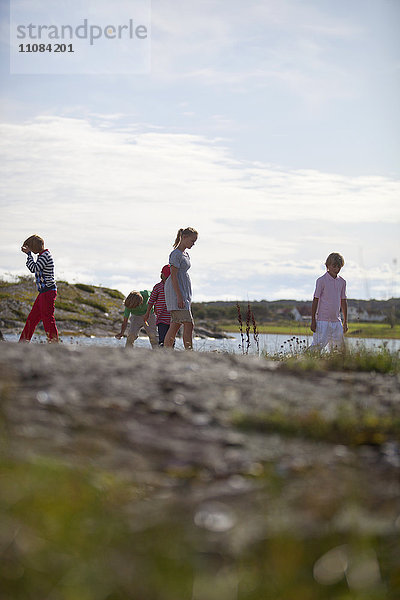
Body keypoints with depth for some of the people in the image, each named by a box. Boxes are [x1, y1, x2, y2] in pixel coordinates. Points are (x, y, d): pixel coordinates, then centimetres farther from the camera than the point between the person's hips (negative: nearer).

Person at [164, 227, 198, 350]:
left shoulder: (185, 254, 19)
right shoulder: (176, 254, -10)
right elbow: (173, 275, -16)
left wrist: (186, 297, 23)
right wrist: (179, 297, -21)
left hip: (183, 292, 10)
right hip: (176, 292, -10)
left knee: (175, 326, 6)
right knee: (189, 324, -14)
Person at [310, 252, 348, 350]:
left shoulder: (342, 282, 10)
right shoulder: (321, 281, -6)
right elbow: (315, 301, -5)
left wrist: (345, 321, 16)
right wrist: (313, 320, -8)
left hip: (336, 320, 6)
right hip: (323, 320, -6)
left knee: (339, 347, 5)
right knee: (318, 346, -13)